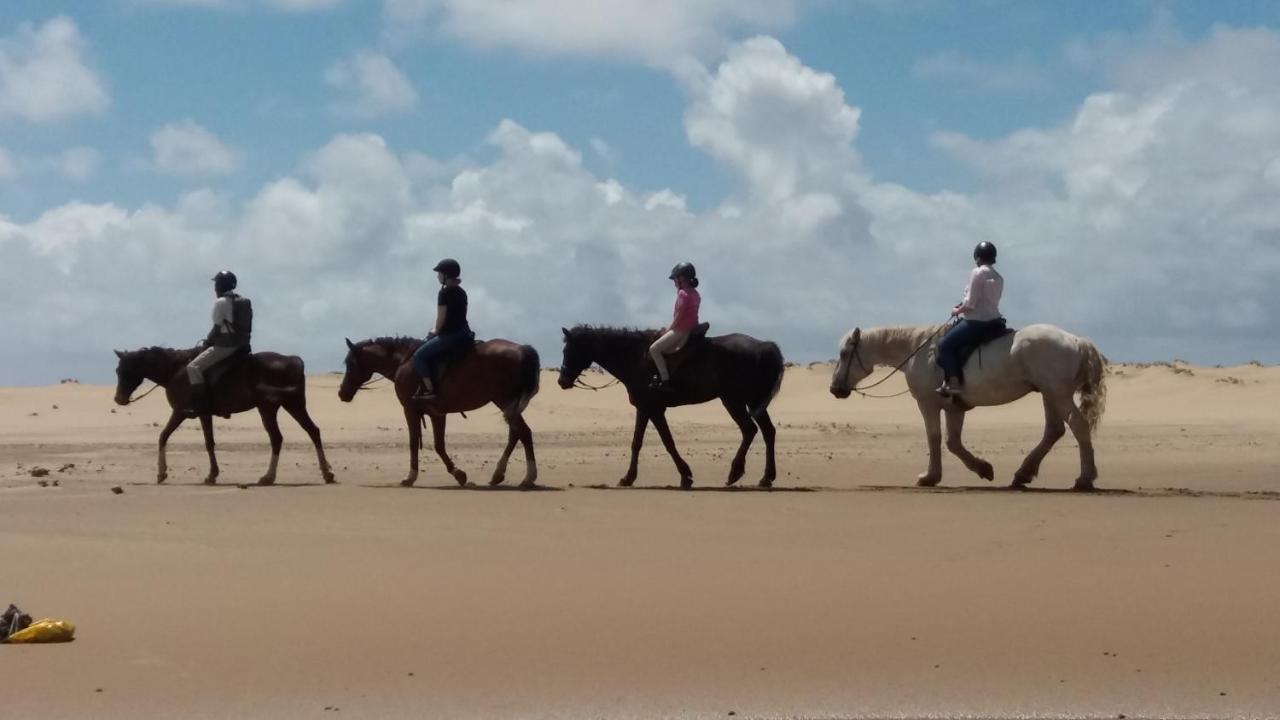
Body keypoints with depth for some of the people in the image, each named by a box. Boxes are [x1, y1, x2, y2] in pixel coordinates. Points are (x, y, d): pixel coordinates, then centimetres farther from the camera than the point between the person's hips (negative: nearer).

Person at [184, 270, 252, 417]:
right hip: (240, 345, 9)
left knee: (193, 367, -11)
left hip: (224, 346, -9)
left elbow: (217, 328, -13)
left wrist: (207, 342, 4)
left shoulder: (220, 302, -12)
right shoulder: (242, 302, 13)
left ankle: (199, 405, -19)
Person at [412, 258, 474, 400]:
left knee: (419, 355, -4)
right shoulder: (461, 292, 13)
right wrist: (437, 331, 17)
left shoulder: (445, 293, -14)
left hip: (450, 335, -10)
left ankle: (429, 390, -9)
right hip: (464, 334, 10)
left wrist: (435, 332, 6)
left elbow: (441, 320, -13)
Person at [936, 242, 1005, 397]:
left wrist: (957, 311, 2)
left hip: (977, 323, -9)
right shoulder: (998, 278, 13)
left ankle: (955, 383, -13)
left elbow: (970, 304, -15)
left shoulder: (978, 273, -12)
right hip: (994, 324, 9)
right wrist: (963, 305, 15)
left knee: (945, 344, -5)